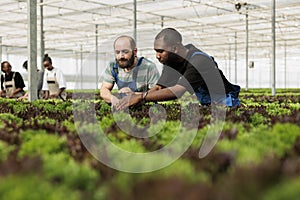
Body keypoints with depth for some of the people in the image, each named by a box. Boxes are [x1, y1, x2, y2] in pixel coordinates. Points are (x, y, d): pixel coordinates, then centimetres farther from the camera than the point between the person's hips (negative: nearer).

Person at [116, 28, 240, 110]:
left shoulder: (198, 61, -28)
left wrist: (141, 97, -43)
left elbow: (177, 92, -38)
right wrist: (132, 99, -20)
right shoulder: (171, 60, -2)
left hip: (227, 106, -7)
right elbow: (159, 88, -3)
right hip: (207, 105, 7)